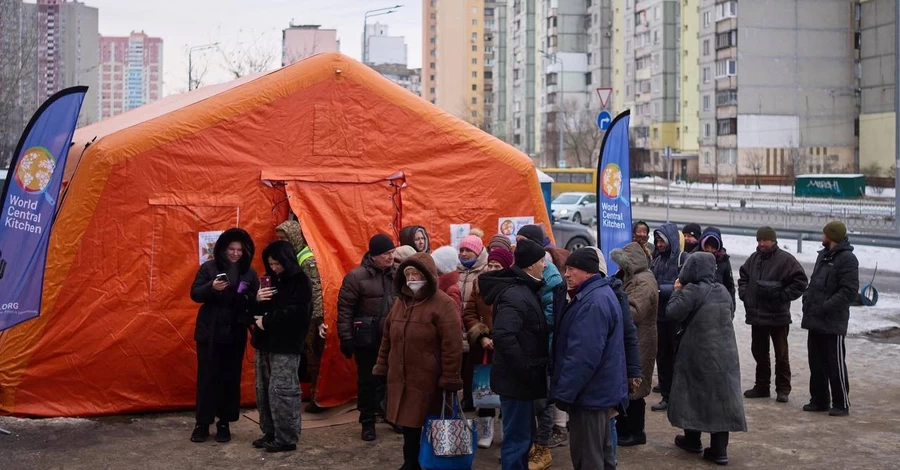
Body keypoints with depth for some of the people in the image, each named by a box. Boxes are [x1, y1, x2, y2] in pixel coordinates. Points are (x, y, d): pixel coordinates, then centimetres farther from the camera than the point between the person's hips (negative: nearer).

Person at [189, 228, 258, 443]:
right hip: (209, 333, -1)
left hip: (235, 334, 2)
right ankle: (202, 423, 11)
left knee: (230, 378, 6)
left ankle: (224, 423, 17)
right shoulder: (209, 268, -2)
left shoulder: (249, 273, 3)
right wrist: (212, 287, -24)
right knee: (207, 377, 2)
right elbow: (195, 294, -5)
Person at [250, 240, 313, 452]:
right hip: (265, 343, 7)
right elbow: (254, 311, 17)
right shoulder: (270, 280, 14)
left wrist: (266, 321, -12)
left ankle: (286, 438, -1)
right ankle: (269, 433, 21)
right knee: (263, 391, 10)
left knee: (281, 391, -8)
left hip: (286, 346, -7)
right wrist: (257, 300, -6)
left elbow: (295, 313, -18)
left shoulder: (300, 282, -7)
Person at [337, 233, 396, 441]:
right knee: (368, 380, 7)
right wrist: (346, 338, -11)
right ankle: (368, 422, 19)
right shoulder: (356, 276, -11)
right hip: (367, 338, -4)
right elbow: (344, 309, -9)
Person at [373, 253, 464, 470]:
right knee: (408, 423, 14)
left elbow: (451, 346, -14)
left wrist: (450, 379, -15)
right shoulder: (401, 300, 12)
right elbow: (388, 337, 18)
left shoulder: (443, 304, -12)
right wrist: (382, 366, 16)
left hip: (428, 380, -6)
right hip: (401, 377, 6)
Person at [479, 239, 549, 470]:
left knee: (524, 434, 20)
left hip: (521, 377, 10)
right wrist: (526, 369, -24)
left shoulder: (526, 290, 11)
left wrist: (529, 369, 12)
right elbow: (504, 337, -31)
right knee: (518, 437, -2)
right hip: (516, 378, -10)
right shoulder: (515, 295, -21)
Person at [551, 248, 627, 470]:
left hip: (589, 392, -11)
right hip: (600, 389, 11)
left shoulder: (593, 302, -23)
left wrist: (563, 392, -22)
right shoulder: (600, 294, 13)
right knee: (600, 450, 19)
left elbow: (583, 355, -28)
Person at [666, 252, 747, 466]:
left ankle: (693, 440, 24)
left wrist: (677, 291, -2)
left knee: (694, 393, 13)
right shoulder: (722, 290, 8)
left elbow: (672, 313, -15)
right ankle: (719, 449, 3)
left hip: (699, 353, -5)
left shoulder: (692, 291, -14)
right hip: (725, 353, 5)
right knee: (720, 396, 4)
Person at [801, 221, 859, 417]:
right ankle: (818, 400, 23)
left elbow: (849, 291, -18)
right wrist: (808, 298, 7)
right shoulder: (823, 255, 15)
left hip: (833, 322, -8)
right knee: (816, 363, 13)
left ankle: (841, 404, 8)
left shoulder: (847, 259, -12)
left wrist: (825, 307, -21)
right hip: (815, 320, 9)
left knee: (835, 365, -1)